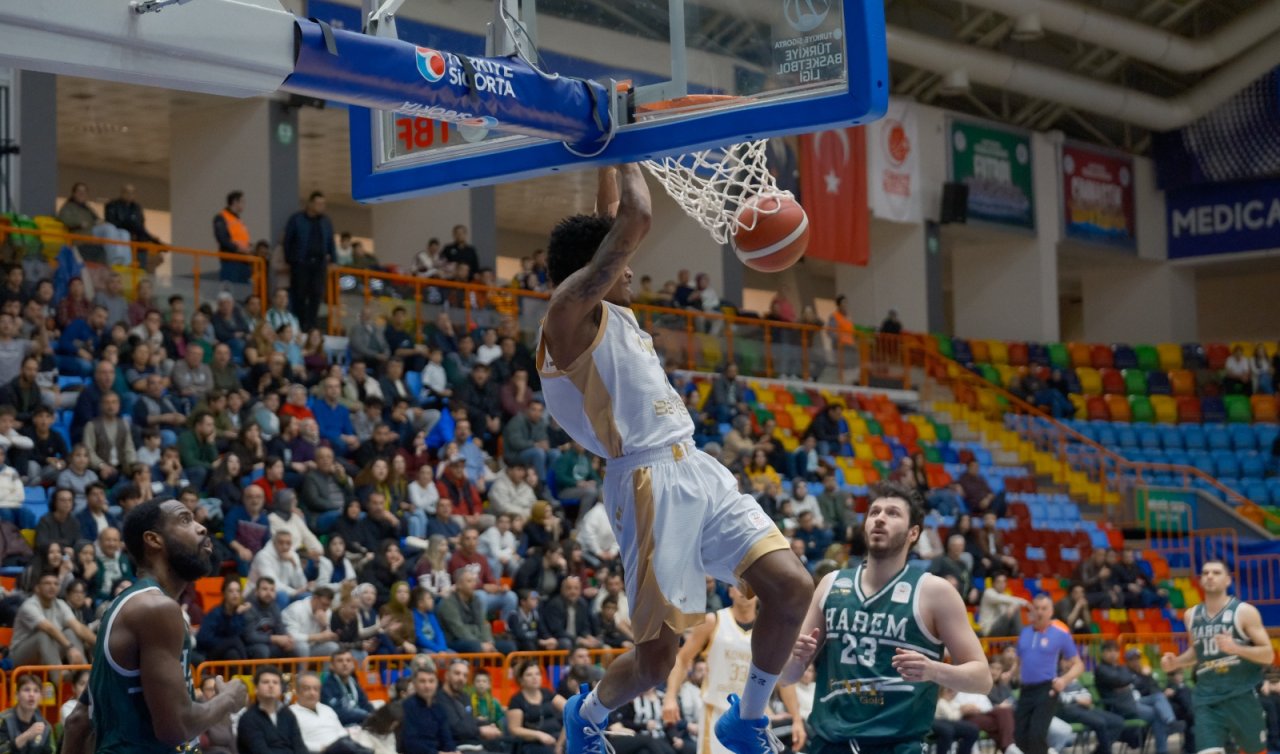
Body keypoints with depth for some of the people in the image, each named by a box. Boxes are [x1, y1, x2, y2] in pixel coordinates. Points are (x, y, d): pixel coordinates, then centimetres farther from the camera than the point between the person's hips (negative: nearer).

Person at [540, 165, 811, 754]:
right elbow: (635, 219, -13)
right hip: (649, 486, -9)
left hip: (700, 471, 9)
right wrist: (623, 154, 0)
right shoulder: (568, 311, -7)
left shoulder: (615, 313, 18)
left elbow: (615, 221, 29)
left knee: (792, 587, -6)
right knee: (657, 655, -2)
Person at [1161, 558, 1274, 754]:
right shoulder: (1191, 615, 9)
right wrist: (1175, 662, 6)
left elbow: (1268, 654, -8)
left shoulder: (1244, 611, -6)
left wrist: (1236, 648, -25)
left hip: (1243, 695, -3)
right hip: (1207, 698, 3)